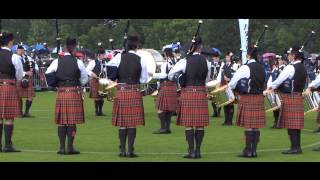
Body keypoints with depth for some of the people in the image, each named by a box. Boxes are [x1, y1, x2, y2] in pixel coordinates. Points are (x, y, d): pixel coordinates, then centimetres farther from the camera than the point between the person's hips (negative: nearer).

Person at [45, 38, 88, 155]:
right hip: (75, 93, -2)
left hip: (61, 93, 2)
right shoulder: (78, 62, -4)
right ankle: (70, 147, 2)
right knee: (72, 121, 2)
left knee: (61, 121, 7)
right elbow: (84, 79, 4)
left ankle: (62, 147, 7)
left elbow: (47, 75, 4)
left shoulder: (57, 62, -2)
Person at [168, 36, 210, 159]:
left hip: (188, 93, -3)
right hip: (201, 93, 3)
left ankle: (191, 151, -2)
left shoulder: (185, 61, -7)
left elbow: (170, 75, 0)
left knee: (189, 123, 0)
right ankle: (198, 151, 7)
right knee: (200, 123, 5)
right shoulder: (206, 62, 2)